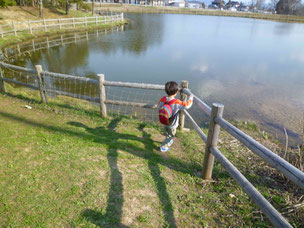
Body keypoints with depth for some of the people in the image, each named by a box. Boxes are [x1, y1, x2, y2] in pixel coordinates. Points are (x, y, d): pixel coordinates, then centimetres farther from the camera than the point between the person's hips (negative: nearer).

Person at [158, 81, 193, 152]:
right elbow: (187, 105, -30)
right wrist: (190, 98, -13)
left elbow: (158, 107, -4)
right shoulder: (177, 102, -32)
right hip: (172, 124, -6)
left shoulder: (162, 99, -17)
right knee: (171, 135, 19)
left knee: (167, 133, 31)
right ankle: (163, 147, 27)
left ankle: (169, 142, 55)